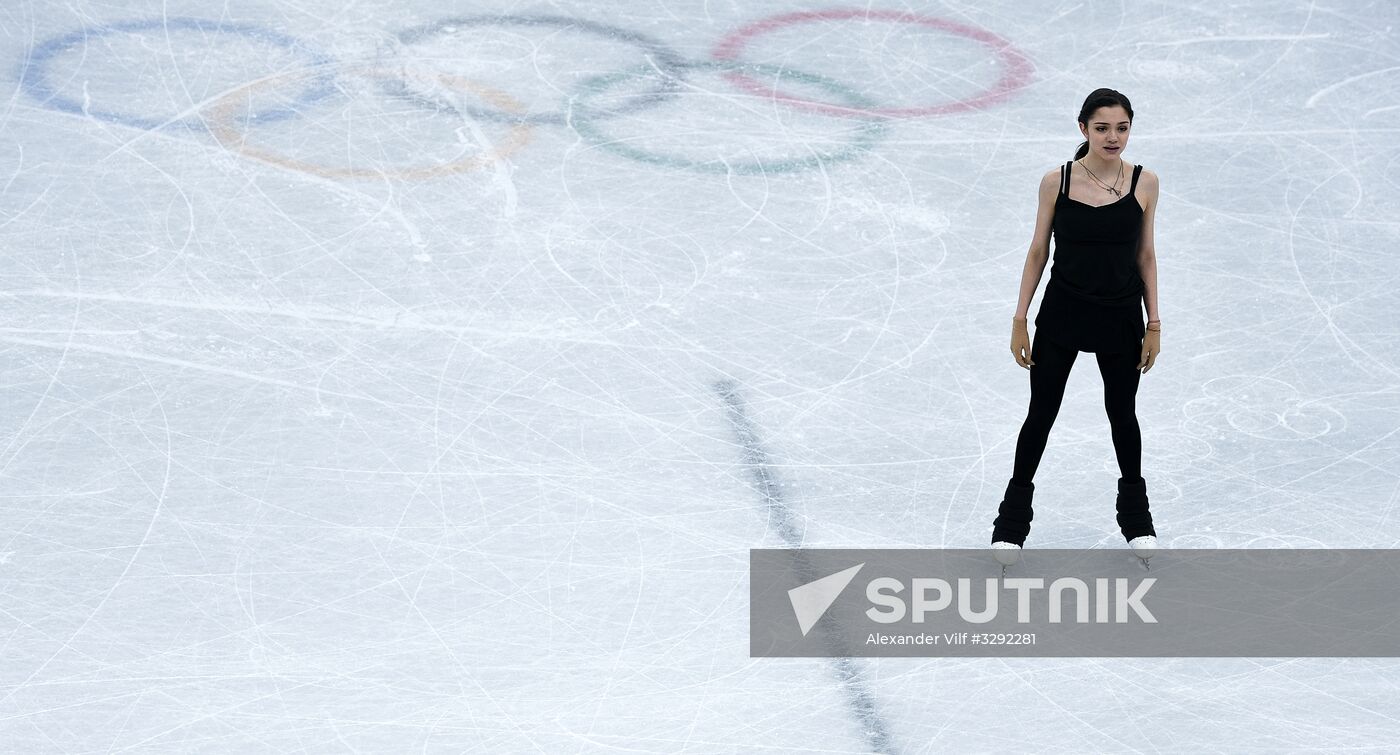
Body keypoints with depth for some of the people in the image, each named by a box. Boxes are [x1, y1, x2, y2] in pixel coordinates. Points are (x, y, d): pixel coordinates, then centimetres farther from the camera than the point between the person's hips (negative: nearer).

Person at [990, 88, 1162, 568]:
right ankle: (1013, 517, 23)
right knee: (1041, 413, 8)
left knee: (1122, 413, 17)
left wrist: (1154, 325, 1)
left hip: (1120, 318, 1)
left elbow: (1145, 255, 1)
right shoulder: (1057, 182, -10)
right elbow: (1038, 251, -2)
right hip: (1062, 314, -1)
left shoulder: (1144, 183, -7)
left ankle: (1135, 514, 36)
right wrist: (1020, 319, -2)